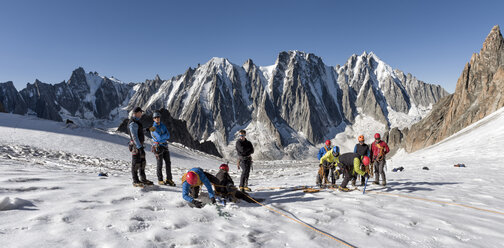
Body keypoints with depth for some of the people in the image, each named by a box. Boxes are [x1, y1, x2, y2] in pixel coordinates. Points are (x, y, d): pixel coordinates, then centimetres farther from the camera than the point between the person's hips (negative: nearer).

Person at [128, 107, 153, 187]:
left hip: (139, 145, 10)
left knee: (142, 163, 13)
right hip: (136, 146, -10)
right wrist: (140, 147, -28)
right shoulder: (133, 123, -18)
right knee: (136, 163, -2)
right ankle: (135, 181, 6)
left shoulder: (136, 122, 15)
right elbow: (134, 137, -24)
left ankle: (143, 179, 21)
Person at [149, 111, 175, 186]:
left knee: (168, 163, 2)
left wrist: (162, 136, -15)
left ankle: (169, 179, 8)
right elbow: (159, 138, -21)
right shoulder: (153, 129, -8)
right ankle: (160, 180, 13)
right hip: (158, 147, -5)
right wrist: (165, 135, -8)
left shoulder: (163, 126, 10)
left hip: (165, 146, 5)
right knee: (160, 164, 0)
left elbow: (168, 135, 1)